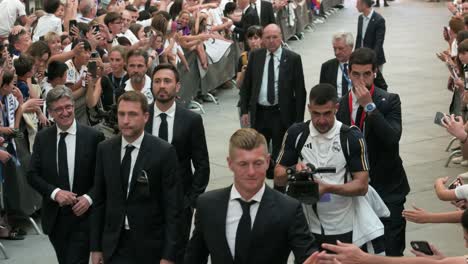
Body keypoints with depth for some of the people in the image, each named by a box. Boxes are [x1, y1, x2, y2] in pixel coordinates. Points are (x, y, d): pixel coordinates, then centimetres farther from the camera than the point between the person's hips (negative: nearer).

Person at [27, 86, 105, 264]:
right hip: (54, 217, 3)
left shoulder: (94, 137, -6)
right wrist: (54, 192, -13)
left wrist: (89, 198, -16)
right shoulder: (42, 138, 3)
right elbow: (32, 175, 2)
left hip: (83, 216, -3)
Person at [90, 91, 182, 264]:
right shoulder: (105, 149, 1)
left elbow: (173, 207, -10)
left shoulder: (164, 152, -11)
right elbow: (99, 201, 6)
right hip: (114, 244, 3)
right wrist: (95, 246, 5)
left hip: (149, 246, -2)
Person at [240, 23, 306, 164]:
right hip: (259, 113, 3)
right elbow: (246, 85, 10)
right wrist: (244, 110, 3)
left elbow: (300, 91, -4)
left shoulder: (293, 58, -5)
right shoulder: (255, 56, 4)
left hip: (282, 114, -2)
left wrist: (299, 120, -7)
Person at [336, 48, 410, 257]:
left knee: (391, 250, 0)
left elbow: (392, 138, -22)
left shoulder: (389, 101, -7)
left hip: (387, 187, -3)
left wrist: (369, 106, -24)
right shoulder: (340, 104, 2)